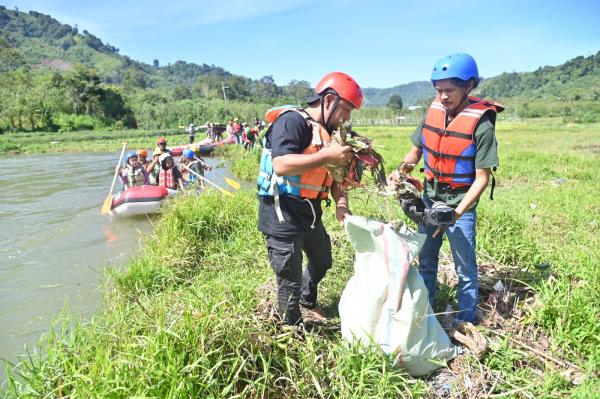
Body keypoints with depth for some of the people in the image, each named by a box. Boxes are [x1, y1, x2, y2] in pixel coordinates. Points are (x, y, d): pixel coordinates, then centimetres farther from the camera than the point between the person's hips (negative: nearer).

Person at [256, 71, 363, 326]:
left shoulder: (328, 132, 11)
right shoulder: (292, 121, -17)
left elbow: (334, 175, 13)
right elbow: (281, 165, -31)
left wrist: (341, 203, -6)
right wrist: (327, 156, -32)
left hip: (310, 214, 10)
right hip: (283, 216, -9)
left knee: (322, 261, 28)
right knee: (290, 281, 4)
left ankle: (308, 300, 55)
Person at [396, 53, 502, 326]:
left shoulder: (481, 122, -18)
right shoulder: (434, 110, -3)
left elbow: (482, 177, -17)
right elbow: (417, 150, 8)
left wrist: (456, 213, -24)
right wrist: (406, 165, -14)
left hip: (461, 203, -5)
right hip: (430, 198, 6)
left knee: (465, 268, 5)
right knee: (426, 260, 18)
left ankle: (466, 322, 24)